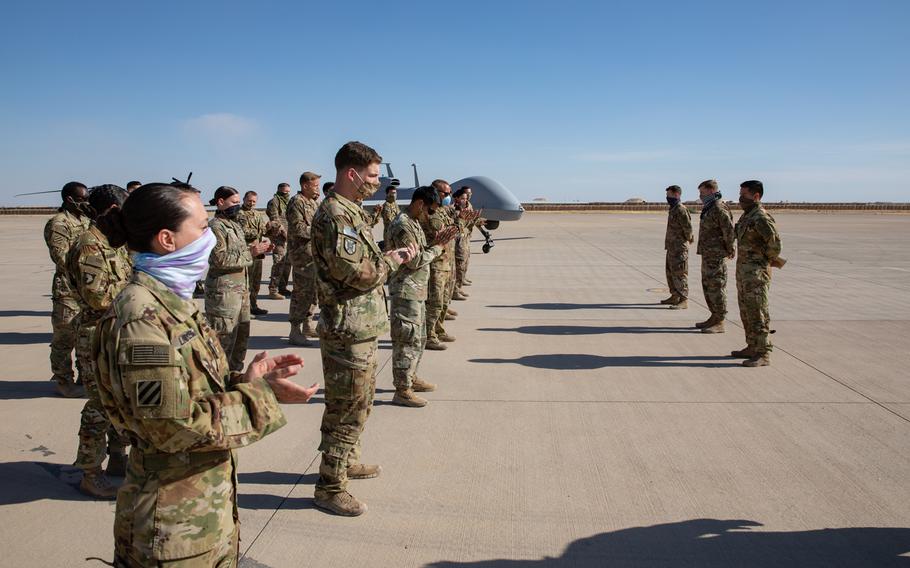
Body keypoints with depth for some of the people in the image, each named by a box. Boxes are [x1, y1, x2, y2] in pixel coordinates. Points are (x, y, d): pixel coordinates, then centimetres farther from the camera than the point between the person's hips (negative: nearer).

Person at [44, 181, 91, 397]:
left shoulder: (85, 220, 13)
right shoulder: (58, 224, -13)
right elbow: (62, 259, -18)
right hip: (68, 291, -8)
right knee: (65, 338, 1)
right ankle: (63, 381, 12)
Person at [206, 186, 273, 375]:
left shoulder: (235, 224, 16)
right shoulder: (216, 226, -12)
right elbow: (221, 259, -21)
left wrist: (257, 249, 6)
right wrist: (251, 252, -20)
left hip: (241, 287, 9)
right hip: (223, 290, -9)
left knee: (242, 334, 16)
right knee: (224, 337, -5)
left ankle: (235, 371, 29)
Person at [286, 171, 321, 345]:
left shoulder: (313, 202, 17)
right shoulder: (296, 202, -11)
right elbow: (297, 228, -20)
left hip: (314, 253, 10)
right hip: (302, 254, -10)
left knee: (312, 290, 15)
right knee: (302, 292, -7)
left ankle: (308, 325, 26)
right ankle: (295, 332, -1)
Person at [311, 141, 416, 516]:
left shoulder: (350, 211, 13)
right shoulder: (334, 215, -20)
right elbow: (359, 273, -25)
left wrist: (387, 258, 3)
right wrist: (394, 260, -9)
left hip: (362, 327, 10)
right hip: (348, 329, -10)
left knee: (359, 402, 23)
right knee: (347, 409, 0)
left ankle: (347, 461, 40)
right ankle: (330, 487, 13)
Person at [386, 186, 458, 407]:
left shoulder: (413, 223, 14)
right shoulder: (402, 225, -19)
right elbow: (414, 260, -21)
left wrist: (437, 243, 2)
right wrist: (438, 246, -10)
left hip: (417, 291, 10)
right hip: (406, 291, -10)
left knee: (419, 337, 19)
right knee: (407, 340, -5)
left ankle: (411, 378, 32)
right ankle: (402, 391, 2)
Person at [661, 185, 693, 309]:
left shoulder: (681, 210, -17)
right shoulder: (673, 209, 14)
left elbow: (688, 227, -21)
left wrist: (687, 239, -5)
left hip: (679, 248, -10)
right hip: (672, 247, 10)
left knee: (679, 274, -9)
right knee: (670, 272, 17)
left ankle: (684, 300, -6)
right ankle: (675, 296, 27)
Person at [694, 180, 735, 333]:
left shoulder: (719, 208, -17)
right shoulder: (709, 209, 16)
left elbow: (729, 230, -22)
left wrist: (729, 249, -11)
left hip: (716, 256, -10)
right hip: (708, 255, 10)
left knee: (716, 288, -6)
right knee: (708, 287, 16)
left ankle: (719, 323, -1)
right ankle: (714, 318, 25)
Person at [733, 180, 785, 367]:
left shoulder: (761, 217, -17)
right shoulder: (746, 215, 14)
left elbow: (775, 242, -23)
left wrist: (769, 260, -8)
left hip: (756, 271, -10)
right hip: (743, 269, 10)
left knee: (757, 313, -8)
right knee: (746, 311, 15)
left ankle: (763, 353, -4)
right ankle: (752, 348, 25)